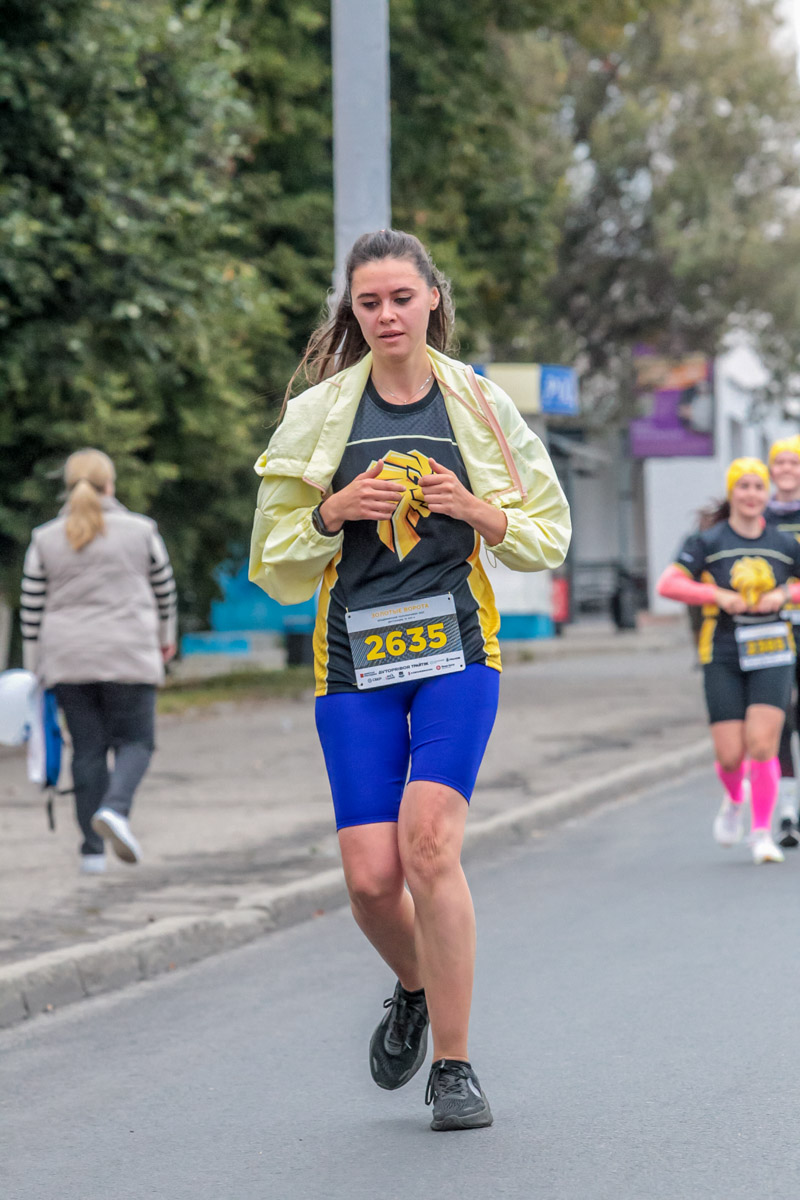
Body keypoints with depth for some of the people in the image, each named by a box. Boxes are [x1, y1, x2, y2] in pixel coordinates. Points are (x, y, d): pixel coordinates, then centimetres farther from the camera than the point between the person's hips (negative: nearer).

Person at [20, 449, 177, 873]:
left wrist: (34, 666, 12)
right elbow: (163, 591, 10)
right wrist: (165, 637, 26)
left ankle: (93, 850, 3)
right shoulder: (140, 530, 1)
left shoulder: (45, 539, 4)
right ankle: (115, 807, -23)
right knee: (134, 740, 5)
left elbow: (32, 610, 4)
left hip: (68, 660, 2)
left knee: (88, 749, 6)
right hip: (128, 654, -2)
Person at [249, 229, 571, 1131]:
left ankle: (453, 1067, -9)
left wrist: (481, 513, -7)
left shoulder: (480, 408, 6)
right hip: (354, 659, 1)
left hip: (455, 650, -1)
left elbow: (548, 538, 12)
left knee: (429, 842, -21)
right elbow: (275, 565, 8)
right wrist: (334, 511, -10)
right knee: (372, 876, -7)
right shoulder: (316, 416, 7)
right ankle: (415, 988, 28)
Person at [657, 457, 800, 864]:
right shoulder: (708, 542, 1)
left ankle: (762, 834, -1)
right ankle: (734, 800, 32)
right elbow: (668, 584, -5)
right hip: (723, 657, -1)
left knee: (762, 743, -14)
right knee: (730, 755, -3)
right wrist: (719, 596, -14)